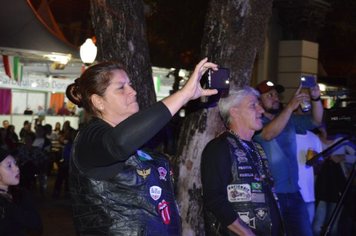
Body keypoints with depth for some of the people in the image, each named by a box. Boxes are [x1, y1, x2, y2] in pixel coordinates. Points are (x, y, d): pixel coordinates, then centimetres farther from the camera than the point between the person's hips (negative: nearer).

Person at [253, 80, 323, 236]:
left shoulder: (290, 120, 13)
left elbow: (316, 120, 5)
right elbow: (268, 134, -27)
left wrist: (315, 99, -14)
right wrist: (290, 106, -34)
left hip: (293, 192, 6)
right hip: (268, 194, -6)